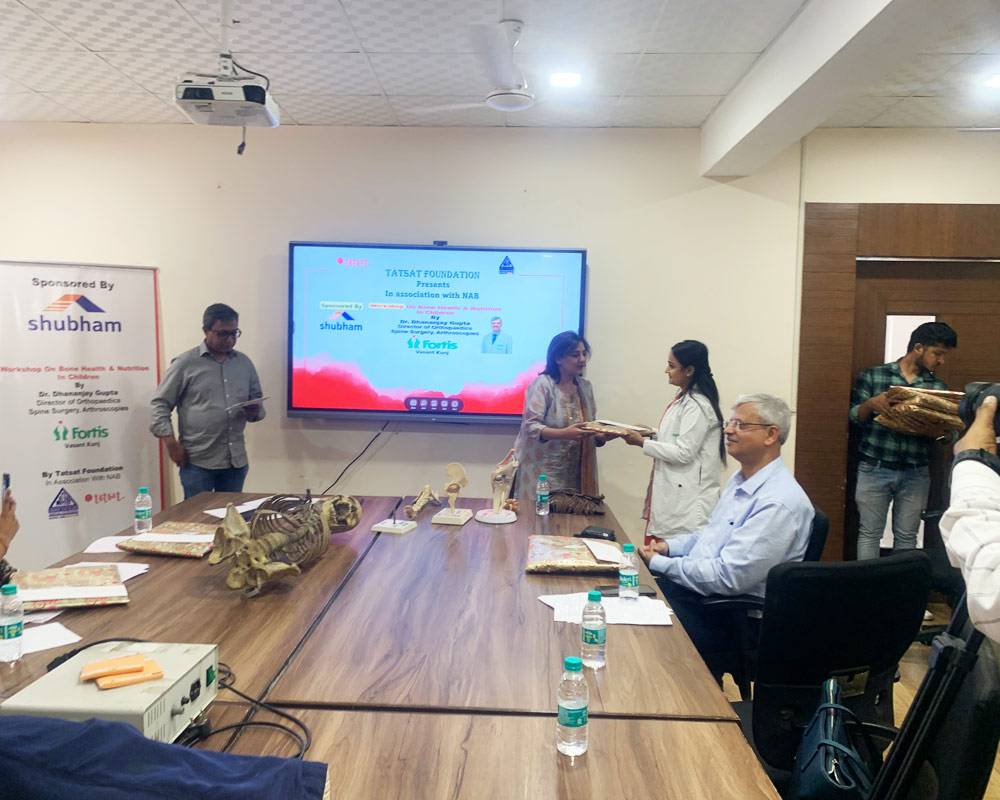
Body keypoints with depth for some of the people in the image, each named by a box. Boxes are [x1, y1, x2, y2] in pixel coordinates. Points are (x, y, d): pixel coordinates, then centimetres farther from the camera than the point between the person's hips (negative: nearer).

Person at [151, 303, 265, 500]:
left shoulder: (244, 363, 10)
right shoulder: (185, 363, -3)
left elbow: (257, 400, 18)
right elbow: (160, 404, -1)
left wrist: (255, 411, -7)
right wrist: (172, 445, -8)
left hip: (236, 461, 4)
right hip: (197, 461, -4)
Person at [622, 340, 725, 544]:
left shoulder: (697, 405, -15)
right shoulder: (683, 398, 14)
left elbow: (684, 453, -17)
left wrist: (642, 442, -13)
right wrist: (651, 435, 9)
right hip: (670, 492, 9)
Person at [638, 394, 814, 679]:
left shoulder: (780, 502, -22)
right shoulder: (740, 480, 10)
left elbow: (729, 577, -25)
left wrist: (660, 563, -16)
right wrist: (669, 546, 5)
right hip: (696, 586, 9)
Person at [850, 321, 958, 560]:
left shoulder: (938, 387, 8)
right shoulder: (872, 376, 0)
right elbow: (853, 417, 0)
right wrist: (871, 403, -21)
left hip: (915, 474, 3)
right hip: (874, 469, -3)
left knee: (907, 536, 8)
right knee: (869, 532, 3)